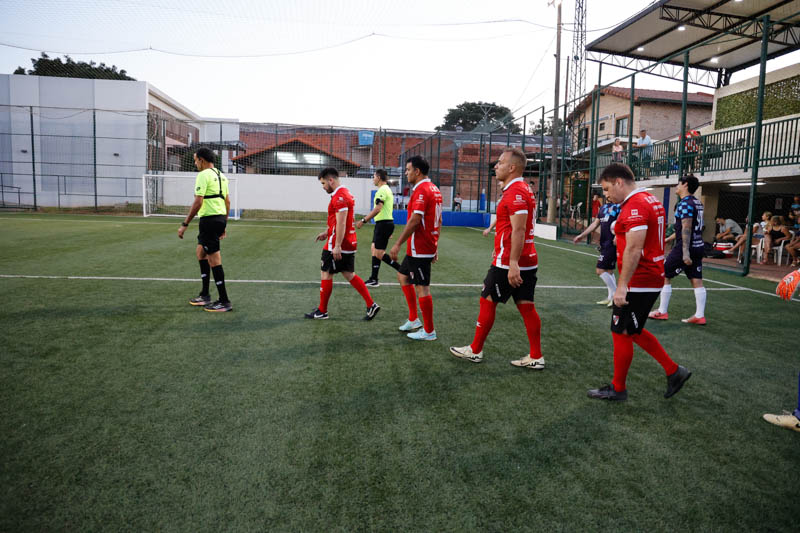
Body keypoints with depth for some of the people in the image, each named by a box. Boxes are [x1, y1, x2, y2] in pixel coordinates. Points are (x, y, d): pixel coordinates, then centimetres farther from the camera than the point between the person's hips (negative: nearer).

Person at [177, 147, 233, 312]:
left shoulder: (203, 175, -11)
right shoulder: (221, 176, 16)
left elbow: (198, 202, -18)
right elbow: (227, 202, 18)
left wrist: (185, 224, -14)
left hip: (209, 219, -9)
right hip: (221, 218, 9)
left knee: (214, 260, -5)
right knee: (201, 253, 20)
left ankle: (224, 302, 0)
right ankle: (205, 295, 24)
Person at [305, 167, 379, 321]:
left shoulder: (339, 197, -17)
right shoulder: (345, 193, 16)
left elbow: (341, 223, -23)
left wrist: (337, 246, -24)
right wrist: (327, 232, 22)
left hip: (337, 246, -10)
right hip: (349, 244, 10)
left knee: (326, 274, 2)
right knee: (349, 275, 12)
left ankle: (322, 311, 13)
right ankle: (371, 305, 9)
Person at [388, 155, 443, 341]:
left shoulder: (421, 190, -16)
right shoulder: (434, 189, 13)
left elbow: (414, 220, -24)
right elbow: (438, 221, 17)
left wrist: (397, 244, -20)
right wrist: (435, 247, 21)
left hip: (419, 248, -10)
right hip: (429, 246, 11)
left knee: (422, 287, -3)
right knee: (402, 276, 21)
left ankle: (429, 331, 7)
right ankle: (414, 320, 26)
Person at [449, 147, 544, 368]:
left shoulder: (515, 192, -16)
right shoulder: (522, 190, 16)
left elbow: (519, 230, -24)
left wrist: (513, 263, -27)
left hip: (508, 263, -9)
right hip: (527, 261, 9)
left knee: (487, 301, 4)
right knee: (526, 307, 9)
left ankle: (475, 351, 17)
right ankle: (536, 357, 13)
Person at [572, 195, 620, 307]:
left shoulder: (619, 206, -10)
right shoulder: (604, 207, 15)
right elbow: (595, 223, 22)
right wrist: (581, 236, 21)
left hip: (612, 244, -8)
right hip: (605, 244, 9)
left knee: (600, 269, -9)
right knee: (608, 270, 13)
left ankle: (616, 295, 1)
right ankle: (610, 298, 21)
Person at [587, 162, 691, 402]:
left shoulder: (634, 206, -18)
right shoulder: (651, 200, 14)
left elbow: (633, 249, -25)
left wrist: (622, 286, -24)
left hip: (638, 283, -10)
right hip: (652, 280, 10)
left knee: (621, 333, 3)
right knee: (633, 331, 20)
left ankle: (617, 389, 16)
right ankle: (674, 371, 24)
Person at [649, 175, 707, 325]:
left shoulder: (685, 203, -15)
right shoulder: (697, 203, 14)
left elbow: (686, 229, -22)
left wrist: (685, 252, -26)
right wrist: (669, 239, 30)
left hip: (687, 247, -9)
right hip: (698, 246, 9)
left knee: (664, 276, 3)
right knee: (697, 280, 7)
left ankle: (662, 312, 10)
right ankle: (699, 316, 7)